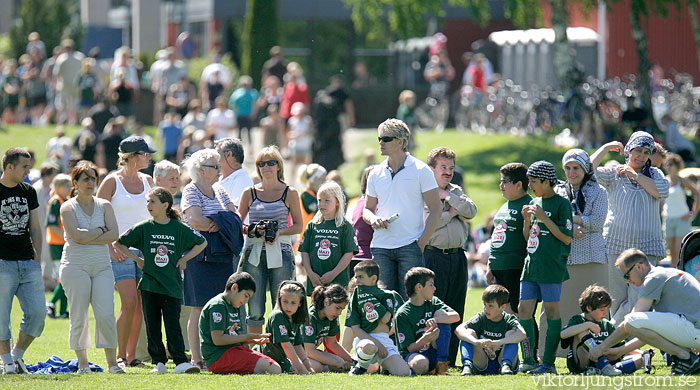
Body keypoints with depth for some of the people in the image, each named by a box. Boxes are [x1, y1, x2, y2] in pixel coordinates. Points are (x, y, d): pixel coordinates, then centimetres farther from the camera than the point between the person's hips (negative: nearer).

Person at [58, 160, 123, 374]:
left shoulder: (104, 206, 12)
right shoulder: (68, 207, 2)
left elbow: (114, 234, -1)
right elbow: (76, 235, -13)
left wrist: (88, 239, -9)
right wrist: (101, 231, -4)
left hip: (102, 265, 2)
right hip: (75, 266, -2)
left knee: (106, 315, -7)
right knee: (79, 317, -3)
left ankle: (112, 362, -4)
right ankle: (82, 362, 5)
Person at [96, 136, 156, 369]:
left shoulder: (147, 181, 12)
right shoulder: (112, 181, -4)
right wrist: (109, 247, -13)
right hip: (121, 250, -5)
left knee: (141, 305, 2)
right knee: (129, 303, -15)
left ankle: (131, 356, 10)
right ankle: (120, 356, -5)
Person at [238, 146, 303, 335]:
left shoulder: (290, 193, 5)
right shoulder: (250, 193, 8)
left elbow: (298, 226, 8)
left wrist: (279, 232, -10)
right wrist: (252, 230, -8)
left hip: (280, 251, -1)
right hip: (254, 253, 1)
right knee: (255, 308, -1)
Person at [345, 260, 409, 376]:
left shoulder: (388, 295, 8)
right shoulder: (355, 298, 10)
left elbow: (385, 319, -8)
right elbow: (355, 329, 1)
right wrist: (377, 343, -13)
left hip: (385, 340, 1)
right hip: (364, 338, -1)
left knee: (404, 373, -21)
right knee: (369, 347, -42)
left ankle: (384, 365, 14)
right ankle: (361, 367, -7)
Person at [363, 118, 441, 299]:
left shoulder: (420, 170, -1)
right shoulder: (376, 173, 12)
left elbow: (435, 210, -2)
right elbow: (368, 208, 21)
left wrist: (422, 243, -10)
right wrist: (373, 219, -4)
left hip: (410, 246, -4)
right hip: (381, 247, 4)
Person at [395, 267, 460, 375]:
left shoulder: (433, 302, 7)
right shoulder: (402, 314, -10)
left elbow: (456, 316, -8)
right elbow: (410, 348, -13)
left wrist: (435, 319, -27)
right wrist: (425, 340, -35)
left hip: (433, 353, 6)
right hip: (412, 354, -6)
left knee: (441, 313, -12)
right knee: (421, 365, -44)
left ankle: (441, 364, -12)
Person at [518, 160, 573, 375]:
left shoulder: (561, 204, -5)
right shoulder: (534, 203, 15)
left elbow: (567, 237, -11)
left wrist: (543, 217, -14)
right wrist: (526, 219, 3)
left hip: (552, 267, -7)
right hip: (531, 265, 7)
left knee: (552, 311, -4)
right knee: (524, 310, 4)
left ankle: (549, 363, -2)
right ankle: (528, 361, 10)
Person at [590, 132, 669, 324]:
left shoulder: (655, 174, 13)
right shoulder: (614, 174, 8)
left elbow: (662, 191, -7)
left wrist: (635, 175, -3)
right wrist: (606, 148, 1)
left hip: (645, 248, 0)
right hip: (615, 247, 0)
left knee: (639, 301, -11)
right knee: (617, 300, 2)